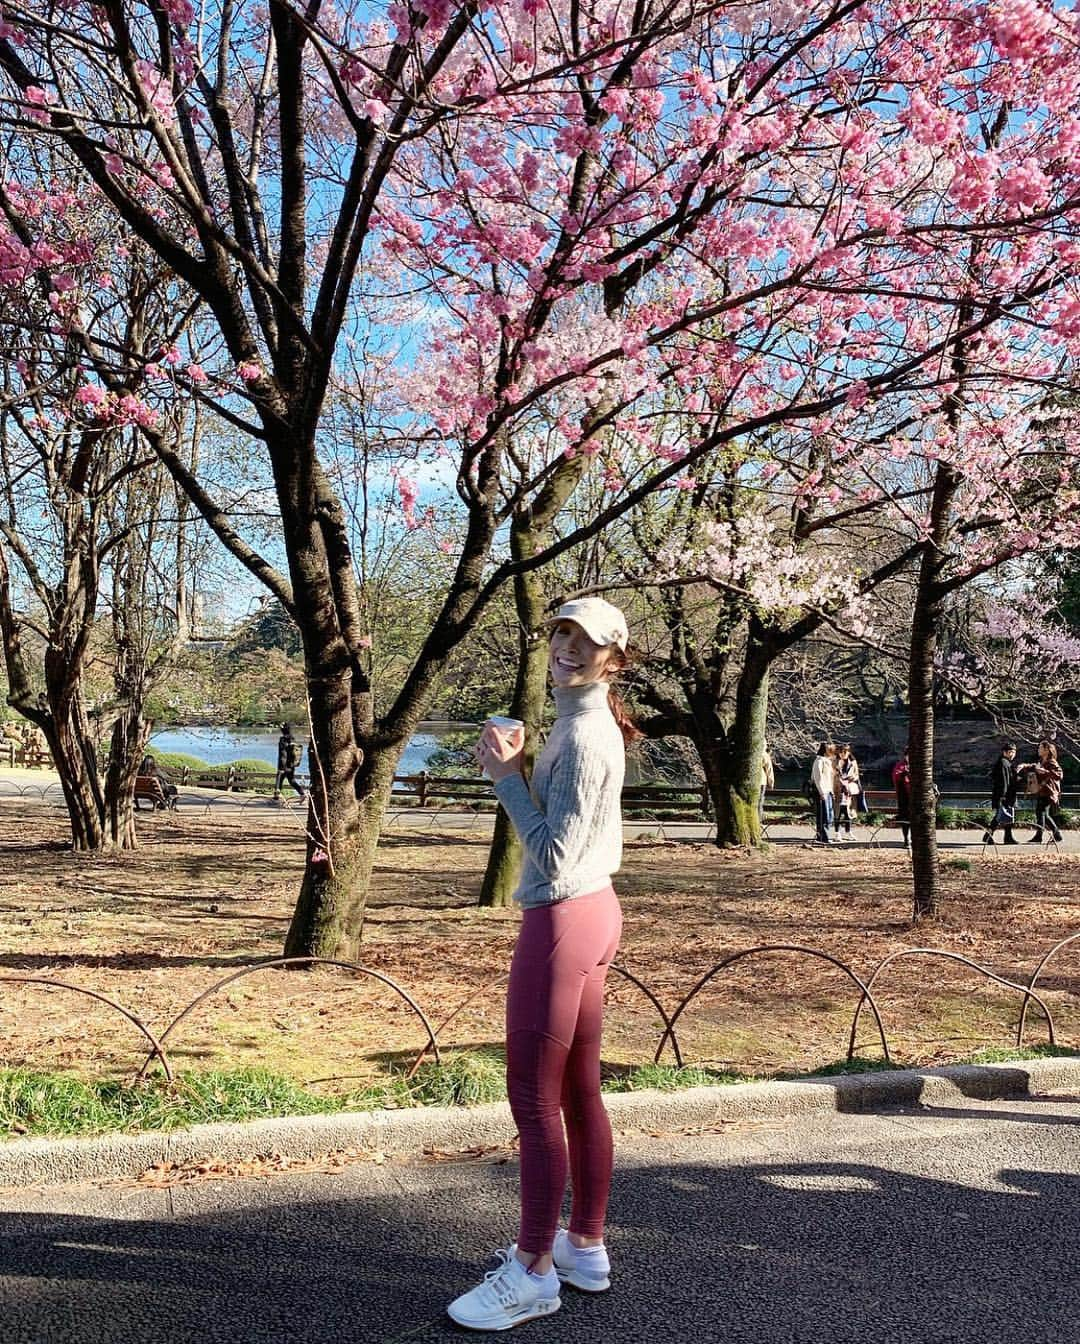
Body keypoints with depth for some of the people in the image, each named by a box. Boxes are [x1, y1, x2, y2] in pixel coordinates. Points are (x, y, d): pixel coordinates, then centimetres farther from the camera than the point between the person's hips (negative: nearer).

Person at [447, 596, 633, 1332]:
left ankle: (534, 1271, 12)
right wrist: (516, 770, 4)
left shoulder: (582, 737, -19)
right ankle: (585, 1244, 30)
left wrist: (507, 776, -17)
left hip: (563, 921, -10)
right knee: (579, 1092, 17)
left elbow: (553, 857, -23)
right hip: (592, 912, 10)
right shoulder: (592, 726, 12)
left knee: (535, 1098, 0)